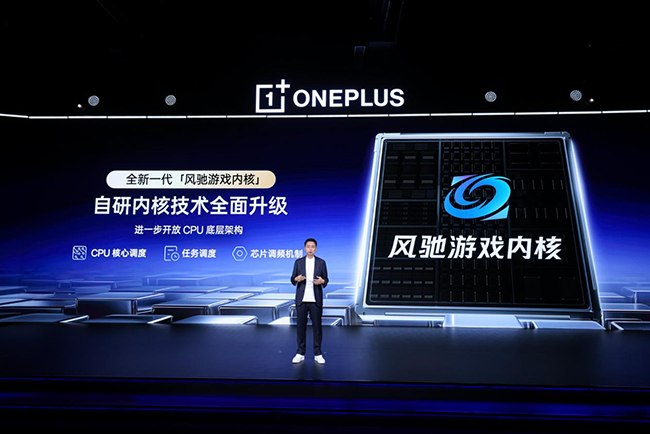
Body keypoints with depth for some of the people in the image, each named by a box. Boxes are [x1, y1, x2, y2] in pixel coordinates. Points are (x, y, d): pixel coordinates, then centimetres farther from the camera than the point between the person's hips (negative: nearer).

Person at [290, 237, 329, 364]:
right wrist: (296, 279, -17)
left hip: (316, 300, 0)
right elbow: (292, 279, 5)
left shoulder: (321, 262, 3)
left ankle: (317, 354, 13)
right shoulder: (298, 262, 4)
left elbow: (326, 279, 5)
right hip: (301, 299, 1)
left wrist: (322, 281, -17)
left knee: (317, 326, 3)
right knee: (301, 326, 5)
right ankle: (300, 353, 15)